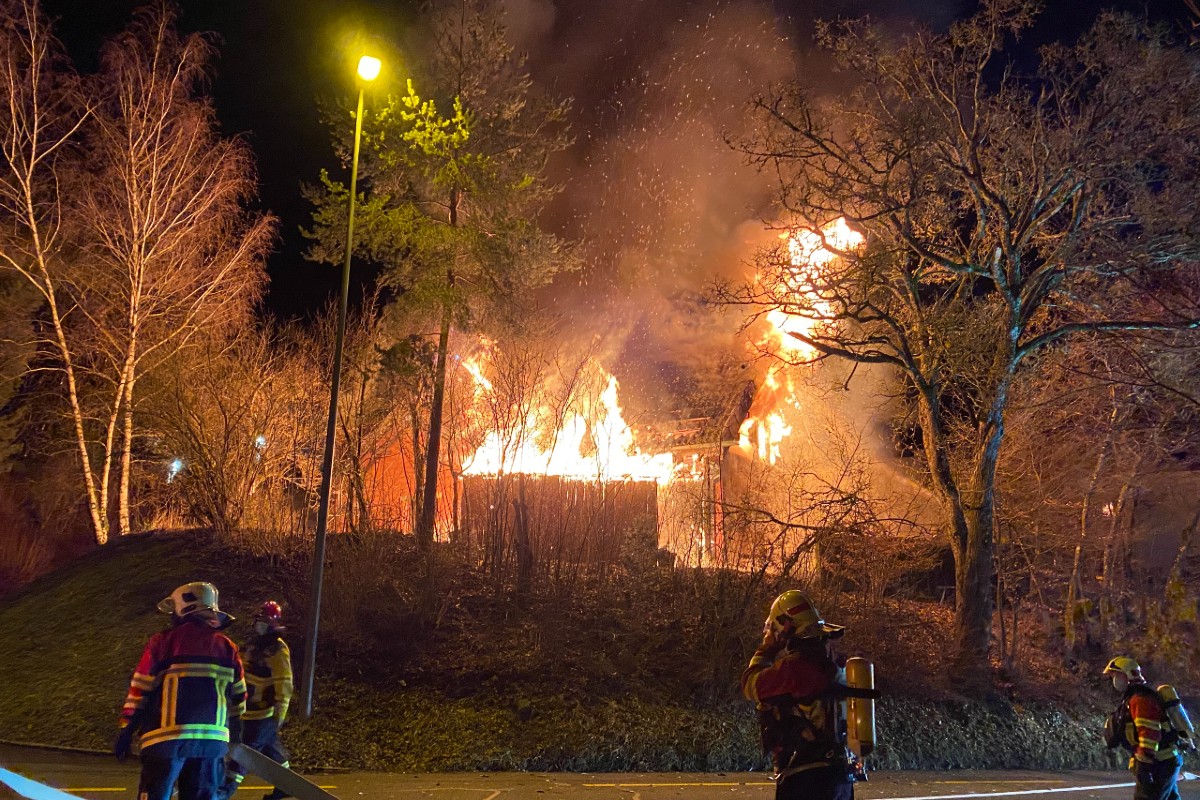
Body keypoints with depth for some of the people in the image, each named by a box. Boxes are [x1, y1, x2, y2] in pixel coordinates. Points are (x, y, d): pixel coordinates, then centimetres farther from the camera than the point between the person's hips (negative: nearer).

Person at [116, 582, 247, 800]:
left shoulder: (164, 641, -3)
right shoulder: (228, 648, 9)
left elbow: (140, 690, -2)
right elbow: (238, 699, 14)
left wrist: (127, 730, 6)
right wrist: (234, 737, 24)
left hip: (168, 737, -4)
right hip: (212, 740, 4)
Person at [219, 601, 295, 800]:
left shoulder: (278, 649, -16)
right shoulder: (256, 644, 13)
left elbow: (284, 684, -20)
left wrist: (280, 714, -23)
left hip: (266, 713, -9)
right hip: (253, 711, 9)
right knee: (271, 748, 17)